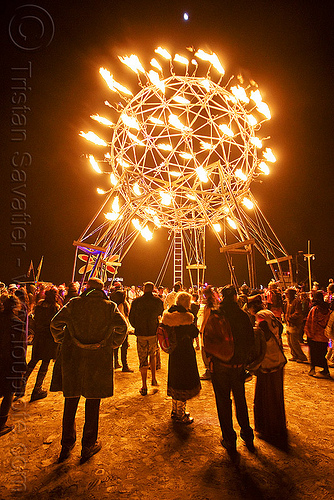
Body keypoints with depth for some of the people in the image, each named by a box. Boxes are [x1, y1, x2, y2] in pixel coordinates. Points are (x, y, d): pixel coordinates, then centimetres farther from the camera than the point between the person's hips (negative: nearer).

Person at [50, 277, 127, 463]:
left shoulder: (74, 303, -1)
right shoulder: (110, 306, -3)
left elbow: (56, 323, -6)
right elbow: (121, 327, -14)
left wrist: (62, 340, 10)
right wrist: (113, 345, 1)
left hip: (72, 357, 2)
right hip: (99, 359, -1)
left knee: (71, 401, 19)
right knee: (93, 402, 14)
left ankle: (67, 445, 33)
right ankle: (88, 446, 27)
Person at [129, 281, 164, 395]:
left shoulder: (136, 301, -7)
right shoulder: (158, 301, -5)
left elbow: (131, 318, 1)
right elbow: (161, 315, 7)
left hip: (141, 334, -1)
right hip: (154, 333, 1)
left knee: (143, 360, 7)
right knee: (153, 355, 25)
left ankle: (144, 387, 12)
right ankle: (153, 379, 24)